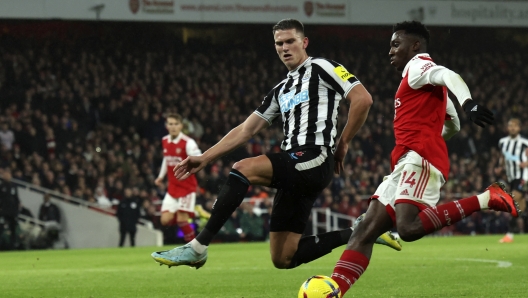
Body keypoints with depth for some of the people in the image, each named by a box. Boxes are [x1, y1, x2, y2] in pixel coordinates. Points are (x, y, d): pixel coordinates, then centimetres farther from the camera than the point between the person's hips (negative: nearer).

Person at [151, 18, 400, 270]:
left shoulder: (320, 68, 4)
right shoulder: (281, 91, 26)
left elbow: (363, 99, -6)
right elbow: (246, 130, 24)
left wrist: (342, 143, -3)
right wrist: (203, 159, 17)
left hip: (314, 160, -9)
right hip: (294, 172, 9)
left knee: (243, 169, -25)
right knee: (282, 259, 2)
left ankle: (198, 248, -25)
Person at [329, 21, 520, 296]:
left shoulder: (418, 66, 2)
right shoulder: (428, 84, 31)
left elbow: (451, 77, -20)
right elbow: (453, 125, 41)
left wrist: (469, 104, -39)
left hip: (419, 159, -10)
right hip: (406, 165, 10)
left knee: (409, 227, -31)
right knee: (365, 231, 2)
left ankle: (485, 200, -22)